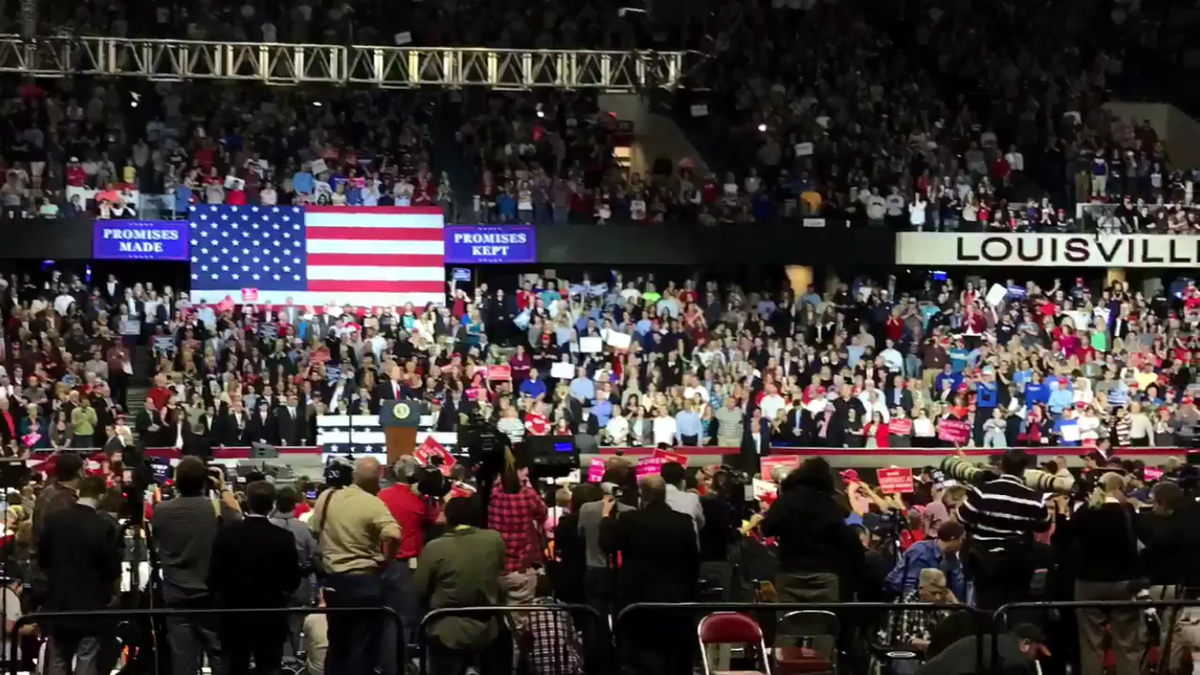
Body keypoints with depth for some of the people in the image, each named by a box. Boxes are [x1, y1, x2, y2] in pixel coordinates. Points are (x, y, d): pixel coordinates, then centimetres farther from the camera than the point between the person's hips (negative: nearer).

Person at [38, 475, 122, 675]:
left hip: (59, 601, 4)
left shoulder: (54, 519, -3)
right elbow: (113, 570, -11)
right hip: (91, 603, -4)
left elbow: (42, 559, 7)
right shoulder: (105, 525, -16)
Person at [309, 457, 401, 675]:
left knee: (337, 645, 17)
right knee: (363, 648, 4)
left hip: (334, 580, 5)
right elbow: (394, 536, -28)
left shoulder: (327, 498, 1)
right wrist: (385, 562, -11)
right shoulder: (374, 505, -14)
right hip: (365, 581, -5)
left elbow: (313, 533, 8)